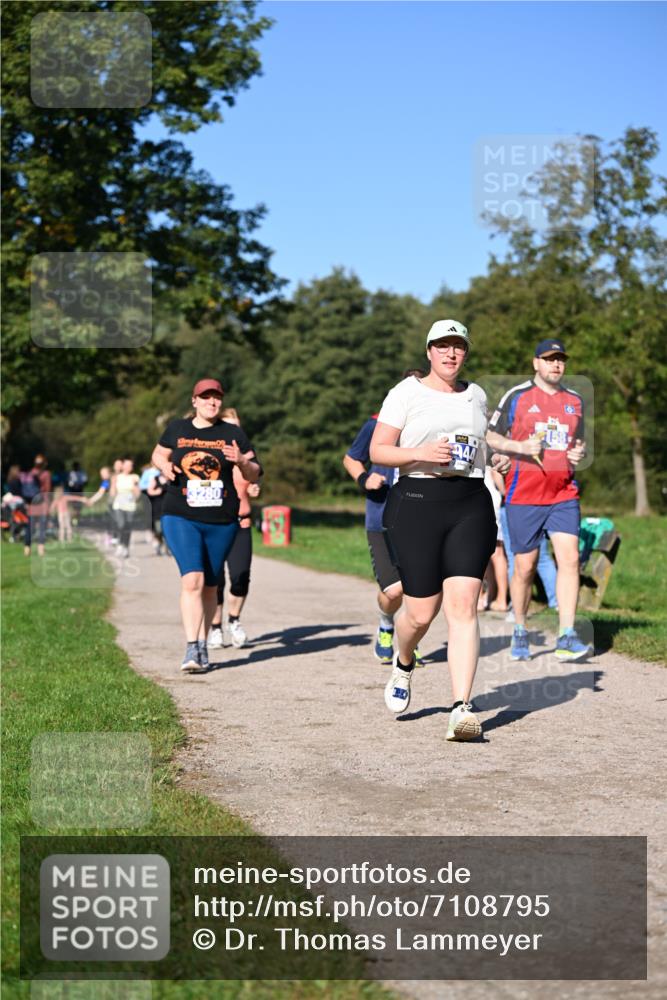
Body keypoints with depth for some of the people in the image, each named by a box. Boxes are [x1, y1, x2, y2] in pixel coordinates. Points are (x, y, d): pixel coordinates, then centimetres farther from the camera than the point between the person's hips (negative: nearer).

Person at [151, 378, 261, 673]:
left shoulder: (233, 434, 4)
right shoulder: (177, 429, 6)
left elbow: (255, 474, 4)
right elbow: (158, 454, 22)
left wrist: (241, 462, -18)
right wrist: (165, 466, -1)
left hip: (221, 521, 2)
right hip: (181, 518, -1)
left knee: (210, 586, 10)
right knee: (192, 580, -18)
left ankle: (202, 644, 26)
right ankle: (192, 649, -20)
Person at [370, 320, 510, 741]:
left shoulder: (477, 395, 16)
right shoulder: (407, 392, 2)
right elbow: (377, 450, -2)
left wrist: (498, 459, 9)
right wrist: (420, 453, -17)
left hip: (471, 505, 3)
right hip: (417, 503, -3)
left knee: (463, 605, -11)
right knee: (421, 612, 0)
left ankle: (462, 708, -13)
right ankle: (403, 665, 36)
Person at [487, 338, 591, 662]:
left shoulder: (575, 400, 13)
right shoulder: (517, 396, 1)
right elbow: (492, 437, 3)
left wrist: (579, 453, 1)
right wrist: (520, 447, -14)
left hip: (564, 493, 3)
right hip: (523, 495, -3)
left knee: (569, 558, -11)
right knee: (525, 566, 2)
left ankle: (566, 638, -11)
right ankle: (520, 633, 20)